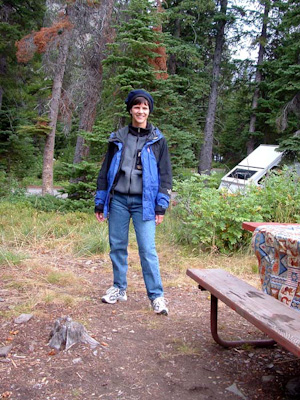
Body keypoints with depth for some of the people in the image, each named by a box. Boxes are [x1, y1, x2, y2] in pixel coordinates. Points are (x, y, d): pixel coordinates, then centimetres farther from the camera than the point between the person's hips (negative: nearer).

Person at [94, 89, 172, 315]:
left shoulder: (158, 140, 6)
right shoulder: (118, 138, 10)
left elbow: (165, 175, 5)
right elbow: (105, 171, 13)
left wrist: (162, 206, -4)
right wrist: (100, 203, 9)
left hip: (143, 202, -2)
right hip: (118, 199, 3)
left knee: (148, 249, -6)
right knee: (117, 246, 8)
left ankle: (157, 296, 2)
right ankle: (119, 289, 24)